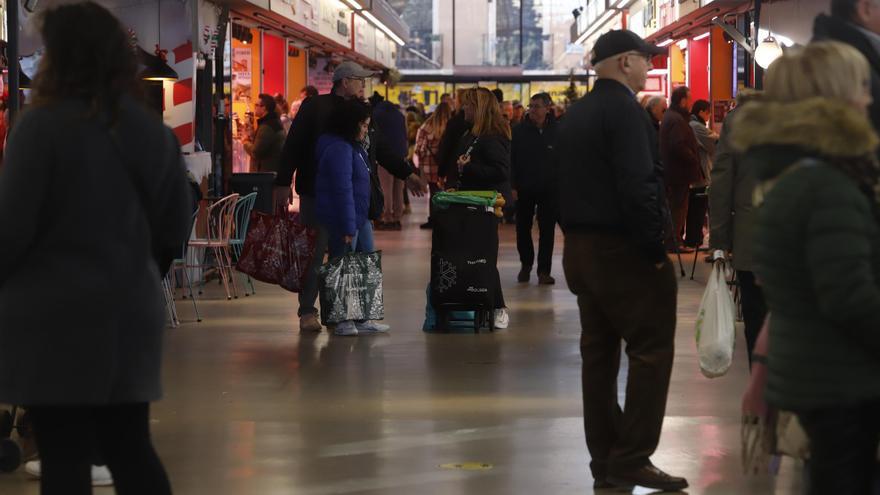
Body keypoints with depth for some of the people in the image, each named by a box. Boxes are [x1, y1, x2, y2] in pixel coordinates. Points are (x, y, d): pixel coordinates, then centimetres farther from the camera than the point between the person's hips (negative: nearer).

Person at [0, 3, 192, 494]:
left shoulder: (43, 124, -12)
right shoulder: (153, 129, 7)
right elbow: (176, 227, 13)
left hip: (55, 315, -6)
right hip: (131, 312, 6)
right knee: (130, 448, 12)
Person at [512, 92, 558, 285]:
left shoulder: (556, 131, -4)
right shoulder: (520, 131, -3)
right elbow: (512, 160, -3)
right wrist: (513, 186, -8)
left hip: (549, 189, -1)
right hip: (525, 189, 1)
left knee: (547, 230, 2)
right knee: (523, 228, 10)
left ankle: (544, 271, 10)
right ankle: (526, 264, 29)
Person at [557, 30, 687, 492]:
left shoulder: (575, 113, 13)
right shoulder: (625, 109, -14)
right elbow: (638, 187, -22)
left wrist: (576, 235, 16)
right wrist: (655, 248, -16)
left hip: (581, 249, 9)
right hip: (624, 250, -9)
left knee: (599, 353, 11)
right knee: (651, 351, -4)